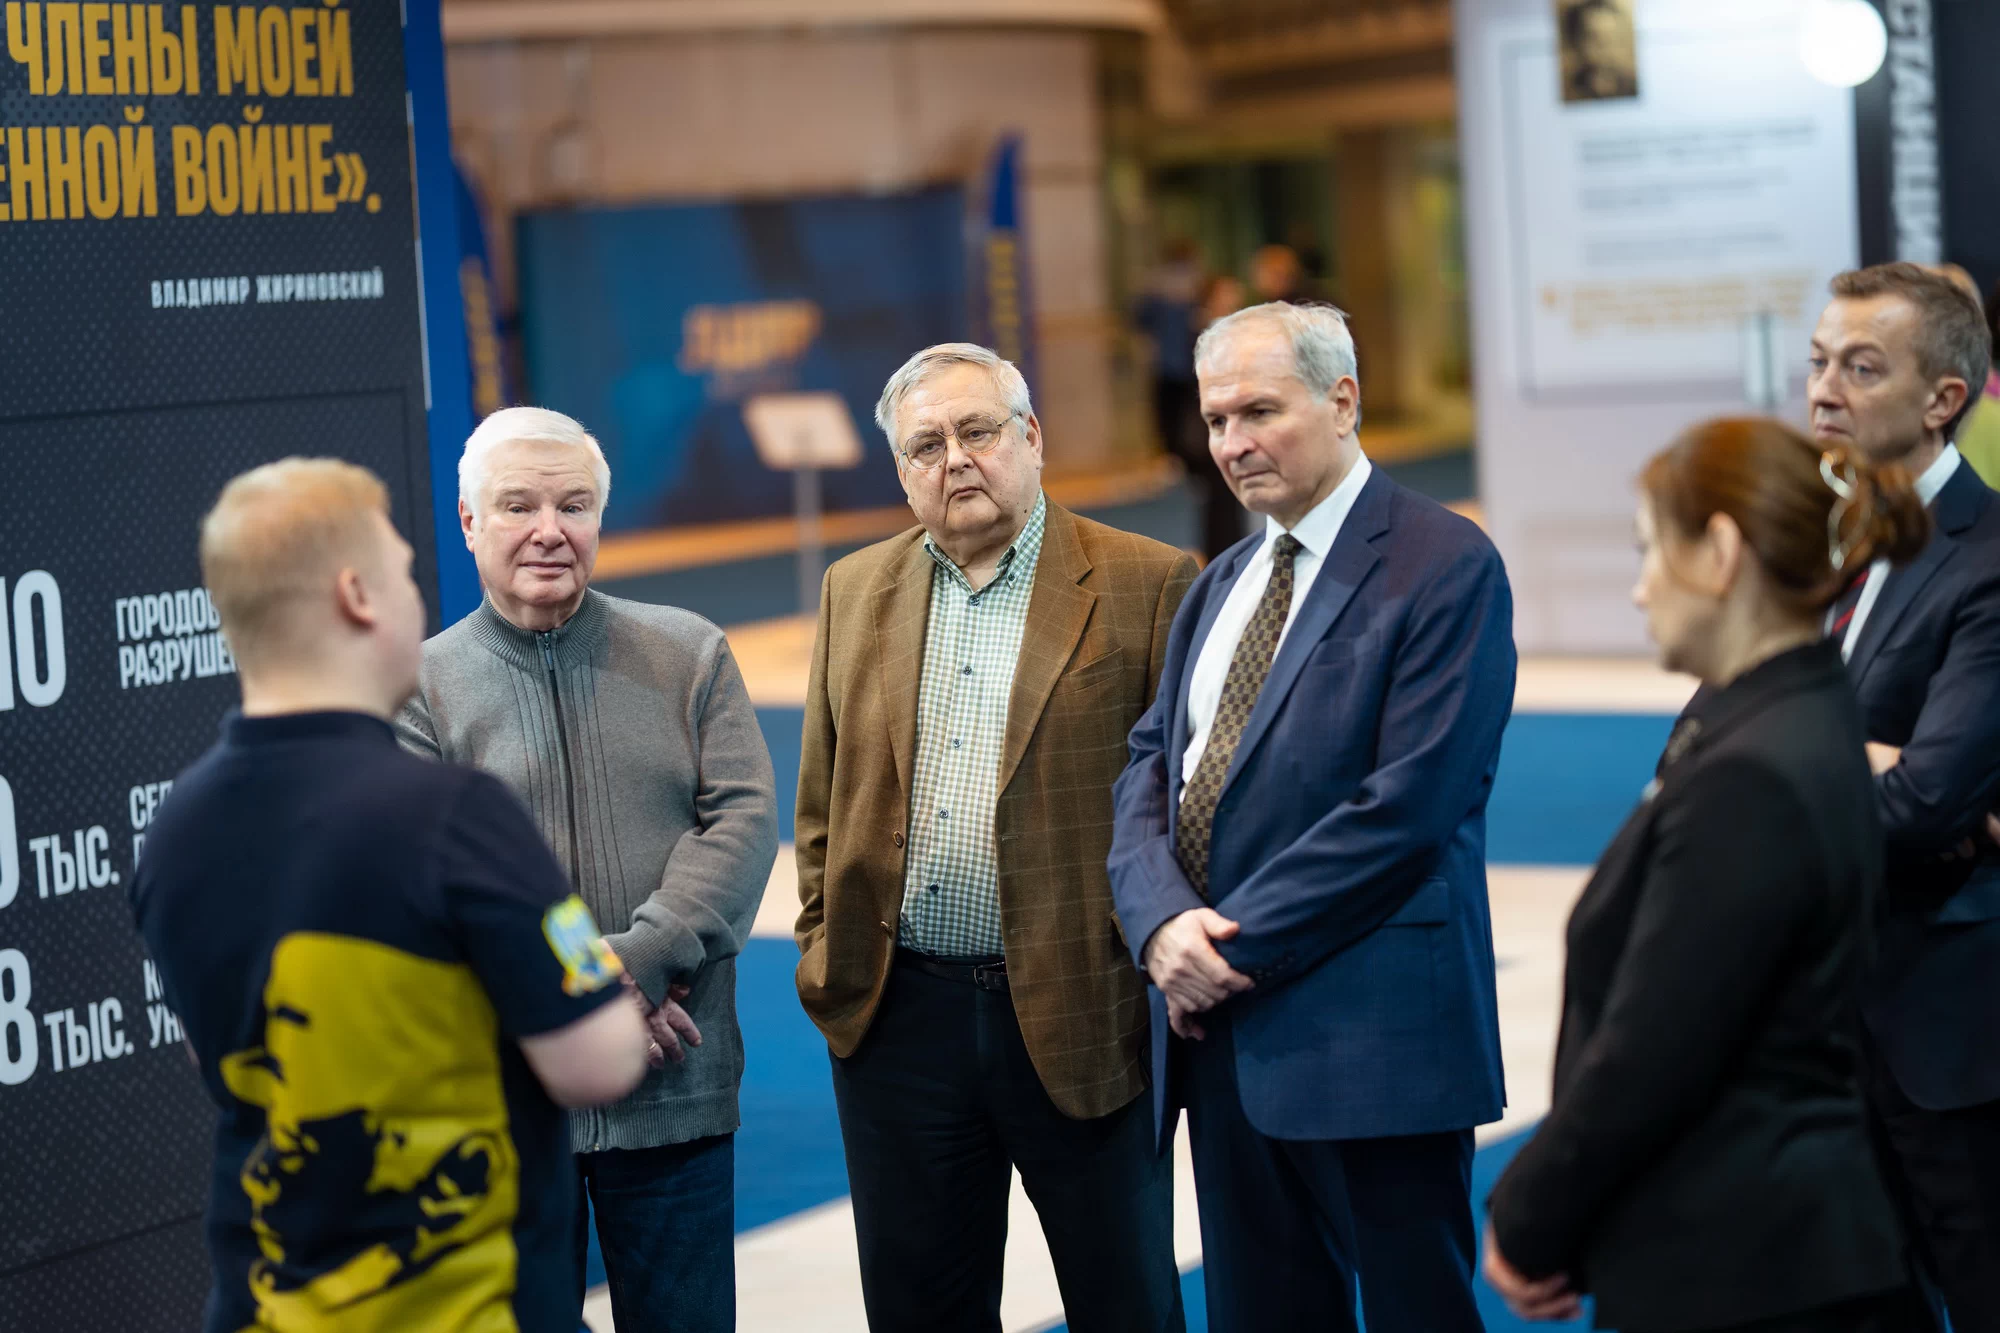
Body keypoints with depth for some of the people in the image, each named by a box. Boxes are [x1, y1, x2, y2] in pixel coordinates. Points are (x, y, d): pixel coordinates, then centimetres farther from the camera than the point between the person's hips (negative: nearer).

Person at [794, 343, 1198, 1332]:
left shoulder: (1146, 586, -3)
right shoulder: (854, 593, 12)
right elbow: (823, 798, 16)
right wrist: (825, 952, 8)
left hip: (1083, 1019, -4)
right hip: (898, 1019, 4)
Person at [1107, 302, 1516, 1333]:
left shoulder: (1445, 567, -9)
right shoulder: (1221, 584, 17)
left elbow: (1406, 803, -17)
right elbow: (1149, 764, 13)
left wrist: (1238, 947, -14)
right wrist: (1161, 920, -8)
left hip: (1370, 1034, -7)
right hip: (1220, 1030, 7)